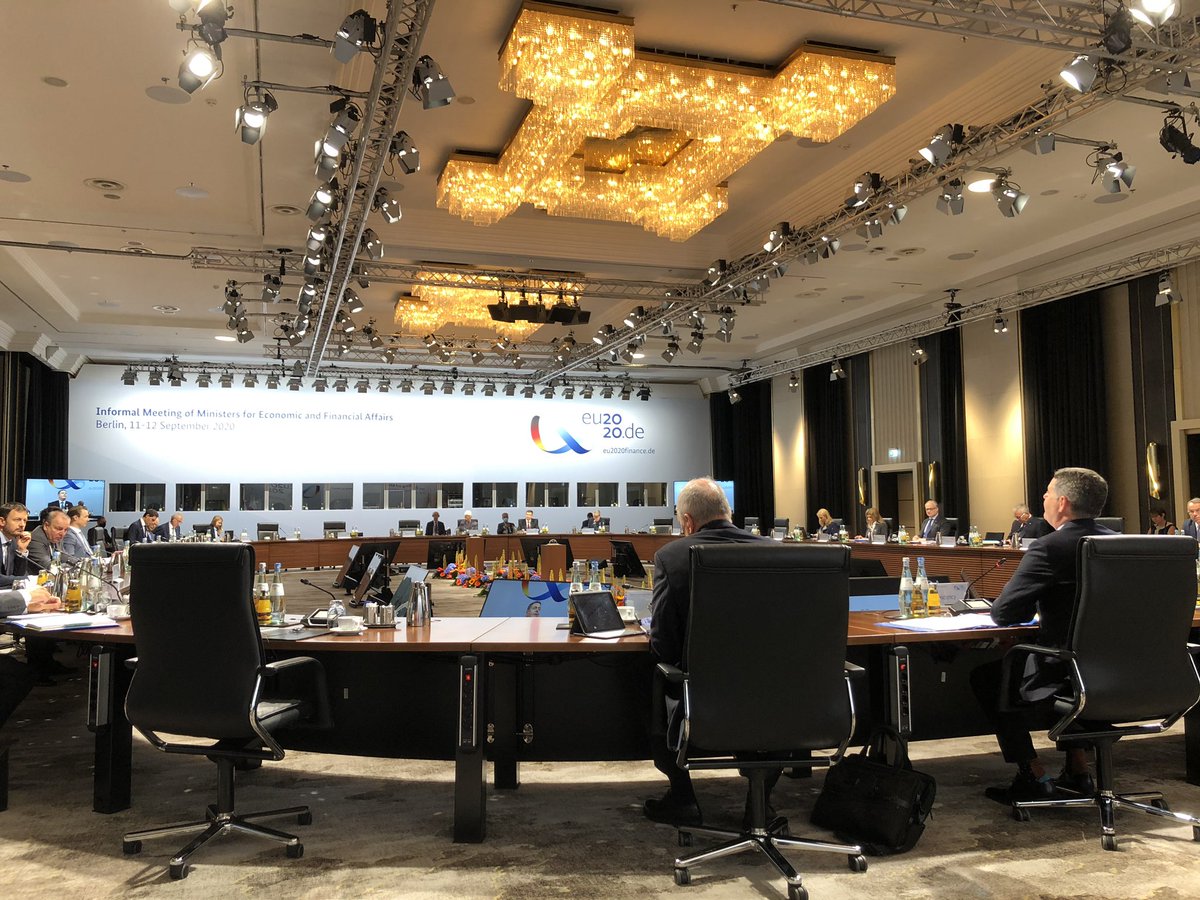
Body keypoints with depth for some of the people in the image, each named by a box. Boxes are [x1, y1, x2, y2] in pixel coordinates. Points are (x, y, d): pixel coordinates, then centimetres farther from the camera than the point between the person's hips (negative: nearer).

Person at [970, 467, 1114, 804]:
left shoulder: (1050, 548, -19)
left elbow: (1002, 614, -16)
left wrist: (1031, 608, 5)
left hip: (1067, 681, -7)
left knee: (986, 677, 14)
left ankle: (1033, 777, 16)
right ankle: (1078, 770, 33)